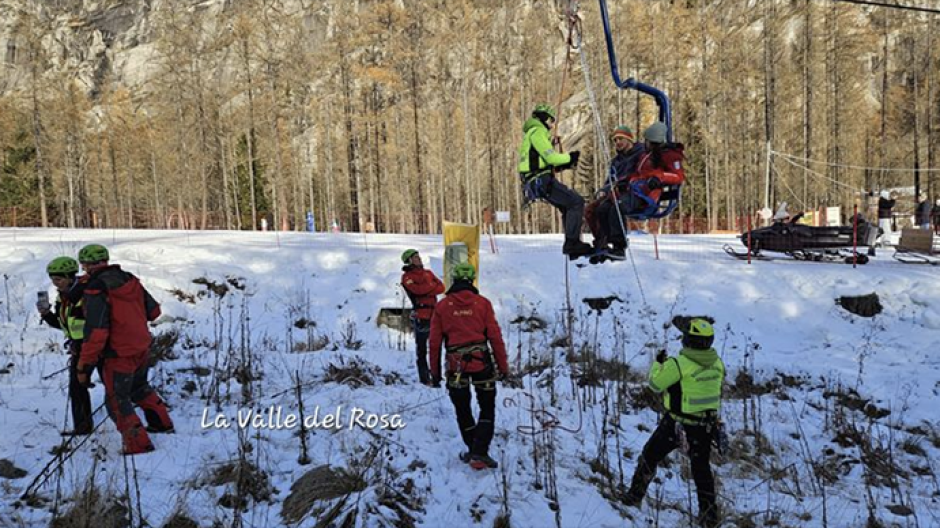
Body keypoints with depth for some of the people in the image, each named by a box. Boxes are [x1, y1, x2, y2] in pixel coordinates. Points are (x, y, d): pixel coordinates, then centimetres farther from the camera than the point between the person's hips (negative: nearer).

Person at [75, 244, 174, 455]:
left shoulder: (96, 289, -20)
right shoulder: (130, 280, 0)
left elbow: (95, 333, -23)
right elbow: (154, 311, 8)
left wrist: (84, 366, -16)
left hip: (119, 355, -7)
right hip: (143, 349, 7)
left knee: (117, 401, 9)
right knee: (139, 387, 29)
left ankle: (138, 443, 11)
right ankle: (162, 423, 39)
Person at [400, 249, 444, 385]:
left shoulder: (428, 273, 17)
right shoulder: (407, 277, -1)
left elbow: (441, 287, 4)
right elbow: (417, 289, -18)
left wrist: (426, 290, -11)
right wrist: (432, 286, -2)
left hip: (434, 313, 6)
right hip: (421, 316, -6)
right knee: (422, 349, -2)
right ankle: (424, 379, 2)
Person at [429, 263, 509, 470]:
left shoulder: (442, 306, 2)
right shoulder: (482, 303, -1)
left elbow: (435, 341, 4)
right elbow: (495, 337, -2)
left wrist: (435, 371, 13)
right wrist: (503, 366, 6)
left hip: (455, 365, 1)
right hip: (482, 362, -1)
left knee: (462, 411, 18)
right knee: (487, 410, 11)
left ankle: (474, 451, 25)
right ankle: (479, 454, 0)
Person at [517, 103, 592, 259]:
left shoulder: (532, 133, 26)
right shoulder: (537, 131, -7)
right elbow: (551, 157, -15)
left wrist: (565, 164, 16)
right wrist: (570, 157, 1)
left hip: (538, 181, 11)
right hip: (542, 181, -11)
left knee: (568, 206, 17)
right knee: (577, 202, -13)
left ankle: (571, 245, 14)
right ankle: (572, 243, -17)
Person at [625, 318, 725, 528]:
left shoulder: (679, 364, -24)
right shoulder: (716, 362, -6)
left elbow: (655, 383, -11)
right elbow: (717, 392, 6)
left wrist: (658, 363, 2)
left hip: (678, 423, -5)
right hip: (707, 424, 5)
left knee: (650, 456, 15)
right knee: (701, 467, 21)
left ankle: (634, 497, 26)